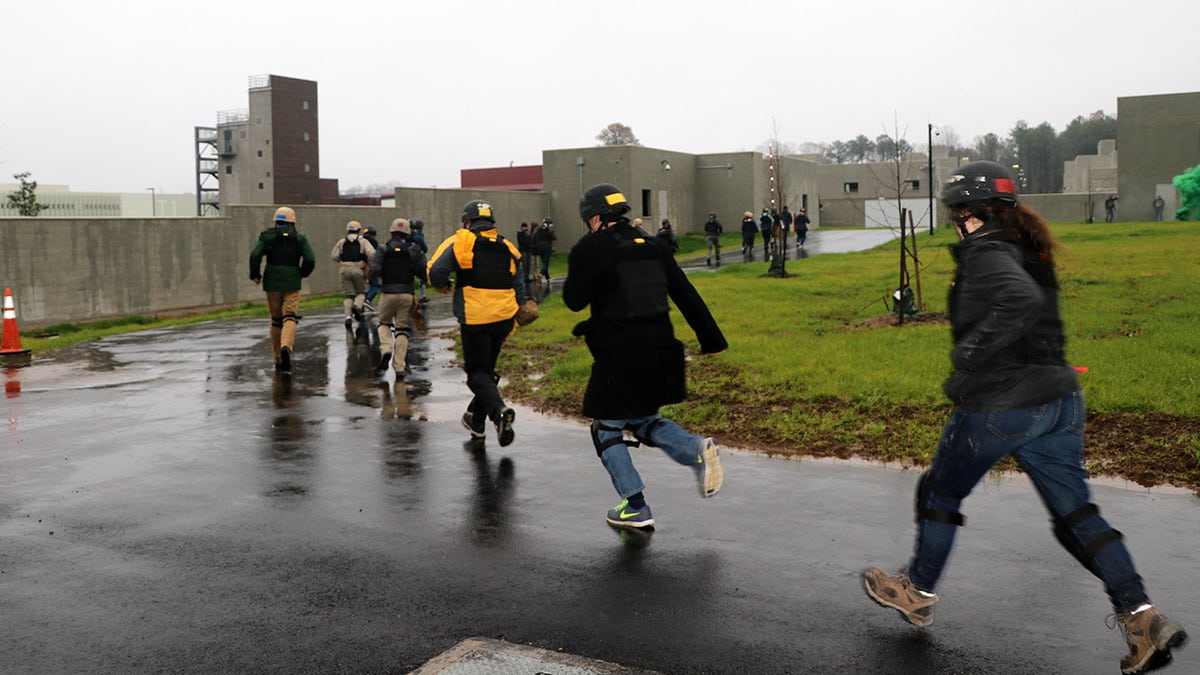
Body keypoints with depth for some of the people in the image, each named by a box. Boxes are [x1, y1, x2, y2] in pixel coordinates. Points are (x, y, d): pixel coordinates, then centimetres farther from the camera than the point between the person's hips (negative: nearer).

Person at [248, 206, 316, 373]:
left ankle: (278, 359, 18)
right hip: (292, 283, -1)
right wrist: (302, 273, 12)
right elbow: (310, 260, -7)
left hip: (272, 282, 1)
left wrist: (255, 275, 3)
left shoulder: (267, 236, 3)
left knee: (276, 320, 13)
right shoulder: (300, 239, 3)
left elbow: (255, 255, -10)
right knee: (290, 318, -6)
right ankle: (286, 346, -36)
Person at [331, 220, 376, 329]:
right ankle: (357, 306, -18)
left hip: (344, 270, 2)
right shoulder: (363, 241, 6)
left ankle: (348, 316, -11)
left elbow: (334, 255, 9)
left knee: (348, 295, 6)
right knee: (361, 292, 12)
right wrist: (368, 263, 5)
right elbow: (371, 253, -11)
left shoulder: (342, 242, 13)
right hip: (358, 269, -2)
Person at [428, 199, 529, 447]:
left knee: (478, 373, 2)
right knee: (487, 368, 19)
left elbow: (435, 272, -12)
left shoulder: (459, 241, -2)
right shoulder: (508, 249, 13)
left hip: (475, 320, -5)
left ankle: (499, 411, -22)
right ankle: (476, 420, 31)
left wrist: (444, 287, 11)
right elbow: (520, 291, 14)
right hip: (503, 318, 5)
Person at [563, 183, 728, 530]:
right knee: (644, 421, 24)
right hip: (660, 352, 6)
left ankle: (636, 507, 10)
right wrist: (712, 339, 15)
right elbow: (686, 295, 11)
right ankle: (697, 449, 0)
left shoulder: (592, 249, -9)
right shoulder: (653, 247, 10)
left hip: (618, 356, -6)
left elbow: (574, 300, -3)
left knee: (607, 429, 11)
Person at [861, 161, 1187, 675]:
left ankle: (917, 594, 29)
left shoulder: (985, 254, -14)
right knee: (1075, 514, 11)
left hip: (999, 406, -8)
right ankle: (1142, 616, 1)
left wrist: (970, 351, -24)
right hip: (1059, 399, 8)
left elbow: (1022, 300, -32)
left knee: (939, 493, 14)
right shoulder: (1027, 251, 13)